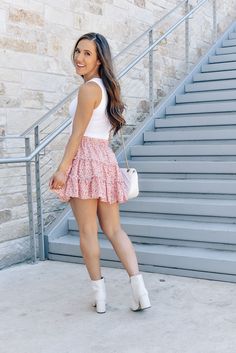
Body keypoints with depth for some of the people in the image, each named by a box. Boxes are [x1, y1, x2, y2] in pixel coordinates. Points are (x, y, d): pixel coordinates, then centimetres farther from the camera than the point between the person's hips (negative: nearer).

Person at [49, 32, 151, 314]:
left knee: (87, 231, 1)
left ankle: (99, 295, 10)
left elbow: (77, 134, -13)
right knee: (113, 229, 8)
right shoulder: (107, 87, 17)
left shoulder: (88, 88, -9)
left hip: (86, 159, -8)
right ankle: (139, 289, 2)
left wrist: (62, 169, -11)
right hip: (107, 160, 8)